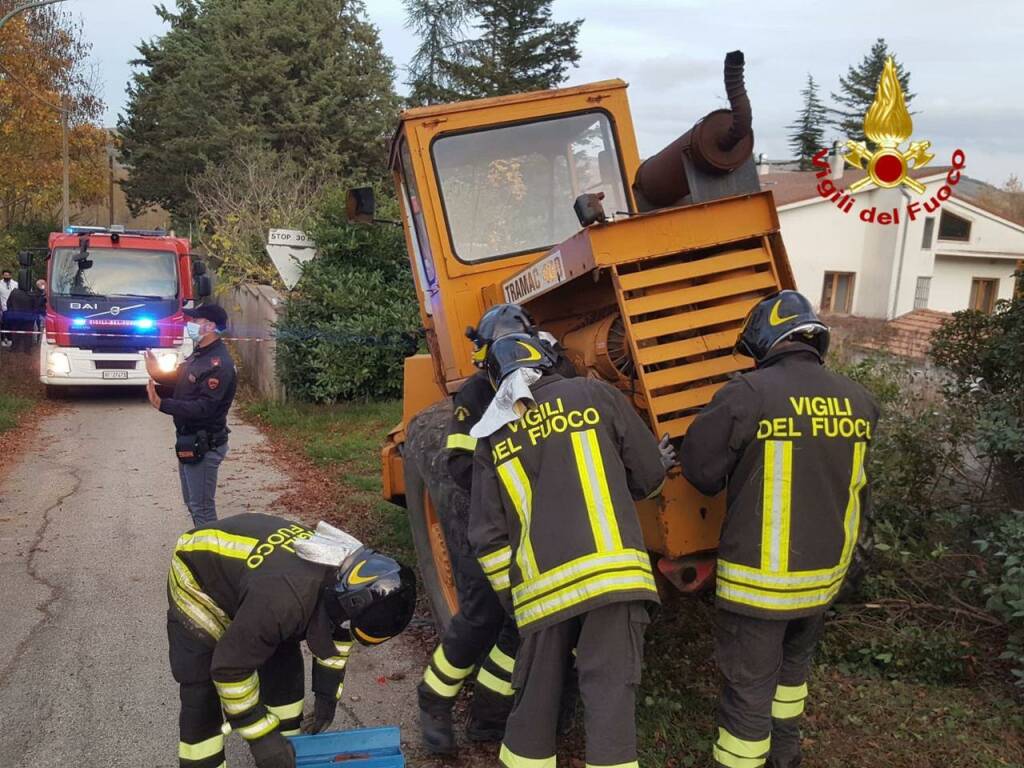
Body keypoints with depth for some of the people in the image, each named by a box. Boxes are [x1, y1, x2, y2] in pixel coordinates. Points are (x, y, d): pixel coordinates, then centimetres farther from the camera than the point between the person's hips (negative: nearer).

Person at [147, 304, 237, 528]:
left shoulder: (218, 363, -22)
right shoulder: (199, 354, 11)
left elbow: (204, 408, -29)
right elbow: (180, 378, 24)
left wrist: (162, 404, -33)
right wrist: (158, 374, 9)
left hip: (204, 445, -10)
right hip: (189, 441, 11)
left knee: (202, 508, -4)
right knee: (192, 501, 20)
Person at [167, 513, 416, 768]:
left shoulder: (346, 569, -18)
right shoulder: (285, 597, -43)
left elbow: (335, 634, 3)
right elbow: (229, 668, -31)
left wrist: (327, 696, 6)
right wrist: (261, 736, -21)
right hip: (197, 580, -7)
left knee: (285, 669, 6)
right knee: (202, 699, -10)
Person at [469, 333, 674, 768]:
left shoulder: (491, 436, 12)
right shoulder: (595, 395, 6)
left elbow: (488, 537, 10)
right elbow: (649, 476, 9)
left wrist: (512, 598, 20)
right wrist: (661, 465, 32)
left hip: (542, 586, 3)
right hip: (610, 569, -2)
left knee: (536, 695, 16)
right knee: (610, 691, 2)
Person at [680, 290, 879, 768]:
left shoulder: (747, 395, -19)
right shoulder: (858, 401, -2)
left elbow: (701, 470, -10)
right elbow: (856, 482, 11)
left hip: (759, 575, -6)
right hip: (827, 570, 6)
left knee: (748, 684, 8)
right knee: (794, 659, 29)